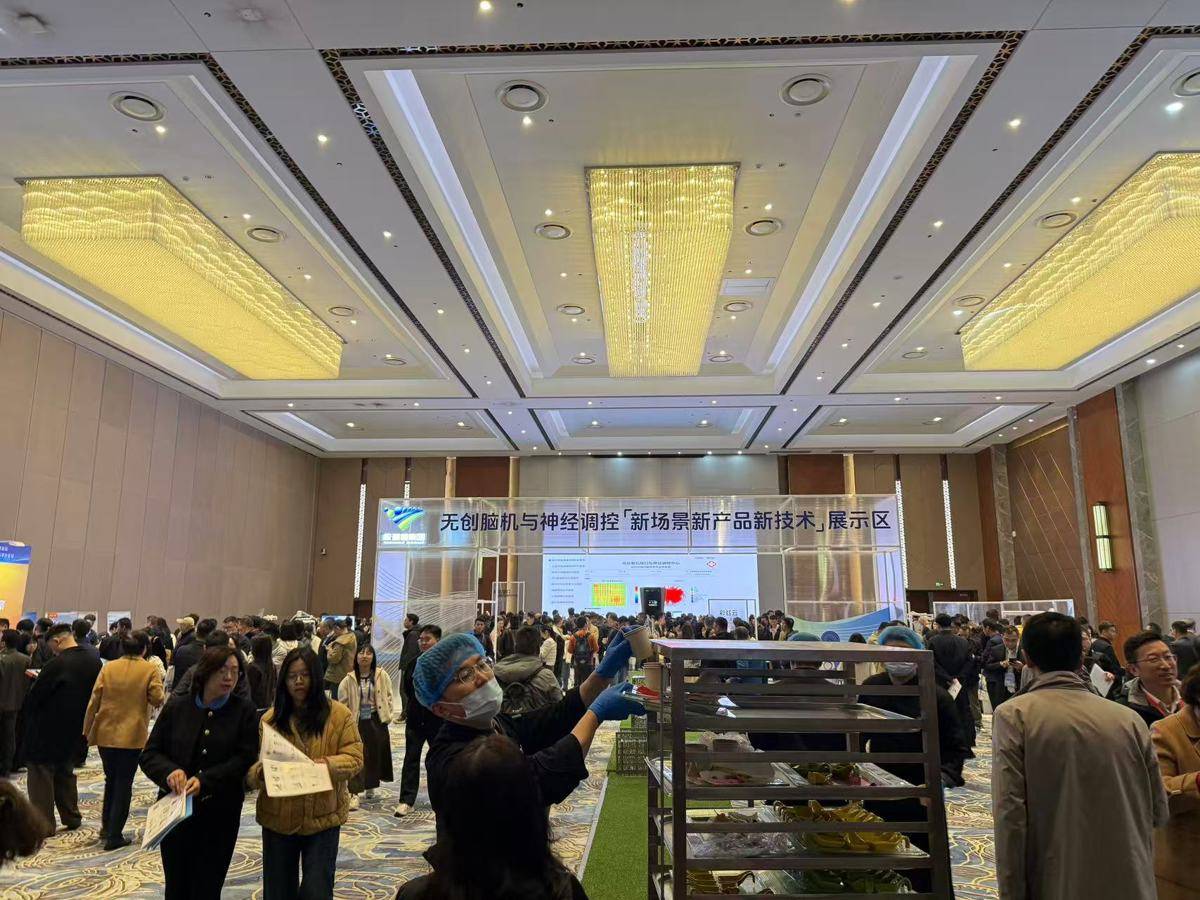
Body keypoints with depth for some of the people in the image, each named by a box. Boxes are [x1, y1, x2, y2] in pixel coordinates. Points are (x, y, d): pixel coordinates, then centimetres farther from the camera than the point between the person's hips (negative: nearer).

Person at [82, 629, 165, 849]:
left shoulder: (108, 668, 0)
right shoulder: (149, 669, -9)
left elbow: (94, 701, 1)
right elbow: (158, 699, -12)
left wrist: (87, 730, 11)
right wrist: (158, 683, 7)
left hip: (106, 733, 4)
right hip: (132, 735, -3)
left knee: (111, 780, 21)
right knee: (124, 784, 6)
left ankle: (106, 828, 30)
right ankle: (114, 835, 6)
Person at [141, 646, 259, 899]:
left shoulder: (244, 711, -4)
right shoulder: (176, 707, 1)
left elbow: (245, 758, -11)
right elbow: (149, 754, 1)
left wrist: (205, 780, -24)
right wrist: (170, 771, -20)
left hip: (220, 815, -2)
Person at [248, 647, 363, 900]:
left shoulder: (339, 714, -4)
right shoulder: (271, 717, 2)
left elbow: (354, 757, -8)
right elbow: (253, 762, 0)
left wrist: (326, 765, -26)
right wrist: (260, 772, -23)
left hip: (323, 816, -2)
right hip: (278, 817, 2)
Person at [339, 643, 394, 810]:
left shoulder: (382, 676, -3)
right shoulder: (349, 679, -3)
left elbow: (388, 696, 3)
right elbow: (343, 701, 2)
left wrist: (386, 714, -3)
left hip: (376, 721, 1)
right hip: (357, 721, -1)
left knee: (375, 754, 11)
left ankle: (370, 787, 33)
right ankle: (354, 793, -7)